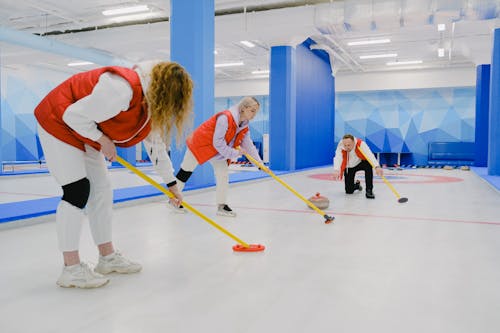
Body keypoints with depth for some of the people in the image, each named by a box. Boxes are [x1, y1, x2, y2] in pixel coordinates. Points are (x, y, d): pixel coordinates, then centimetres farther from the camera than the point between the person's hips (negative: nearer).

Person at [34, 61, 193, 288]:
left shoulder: (152, 105, -4)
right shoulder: (122, 88, -34)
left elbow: (157, 144, 7)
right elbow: (74, 115, -30)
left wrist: (172, 184, 11)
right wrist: (102, 140, -17)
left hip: (87, 133, 9)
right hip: (59, 122, -9)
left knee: (102, 190, 8)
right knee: (77, 191, -14)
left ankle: (108, 257, 19)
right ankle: (71, 269, -6)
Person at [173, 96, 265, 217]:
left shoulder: (244, 127, -5)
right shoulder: (225, 118, -31)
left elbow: (249, 145, -2)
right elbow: (218, 143, -31)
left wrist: (260, 162, -10)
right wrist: (234, 153, -26)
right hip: (200, 143, -7)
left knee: (223, 174, -2)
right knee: (185, 172, 6)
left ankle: (222, 206, 7)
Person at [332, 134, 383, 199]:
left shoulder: (360, 144, -32)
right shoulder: (340, 147, -29)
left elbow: (369, 155, -45)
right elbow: (337, 159, -44)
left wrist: (377, 167, -62)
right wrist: (336, 170, -65)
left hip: (360, 162, -1)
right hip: (349, 167, 1)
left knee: (368, 164, -36)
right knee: (349, 191, -1)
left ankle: (369, 190, -23)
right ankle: (356, 185, 37)